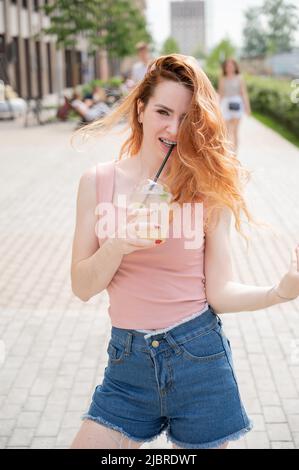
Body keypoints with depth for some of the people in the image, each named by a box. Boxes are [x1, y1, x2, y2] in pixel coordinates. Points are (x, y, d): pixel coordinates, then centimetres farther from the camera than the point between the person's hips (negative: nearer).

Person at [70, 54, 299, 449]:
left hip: (198, 358, -1)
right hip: (128, 362, 1)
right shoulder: (98, 182, -2)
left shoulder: (209, 190, -5)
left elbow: (221, 292, -7)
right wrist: (117, 247, -22)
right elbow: (82, 287, -3)